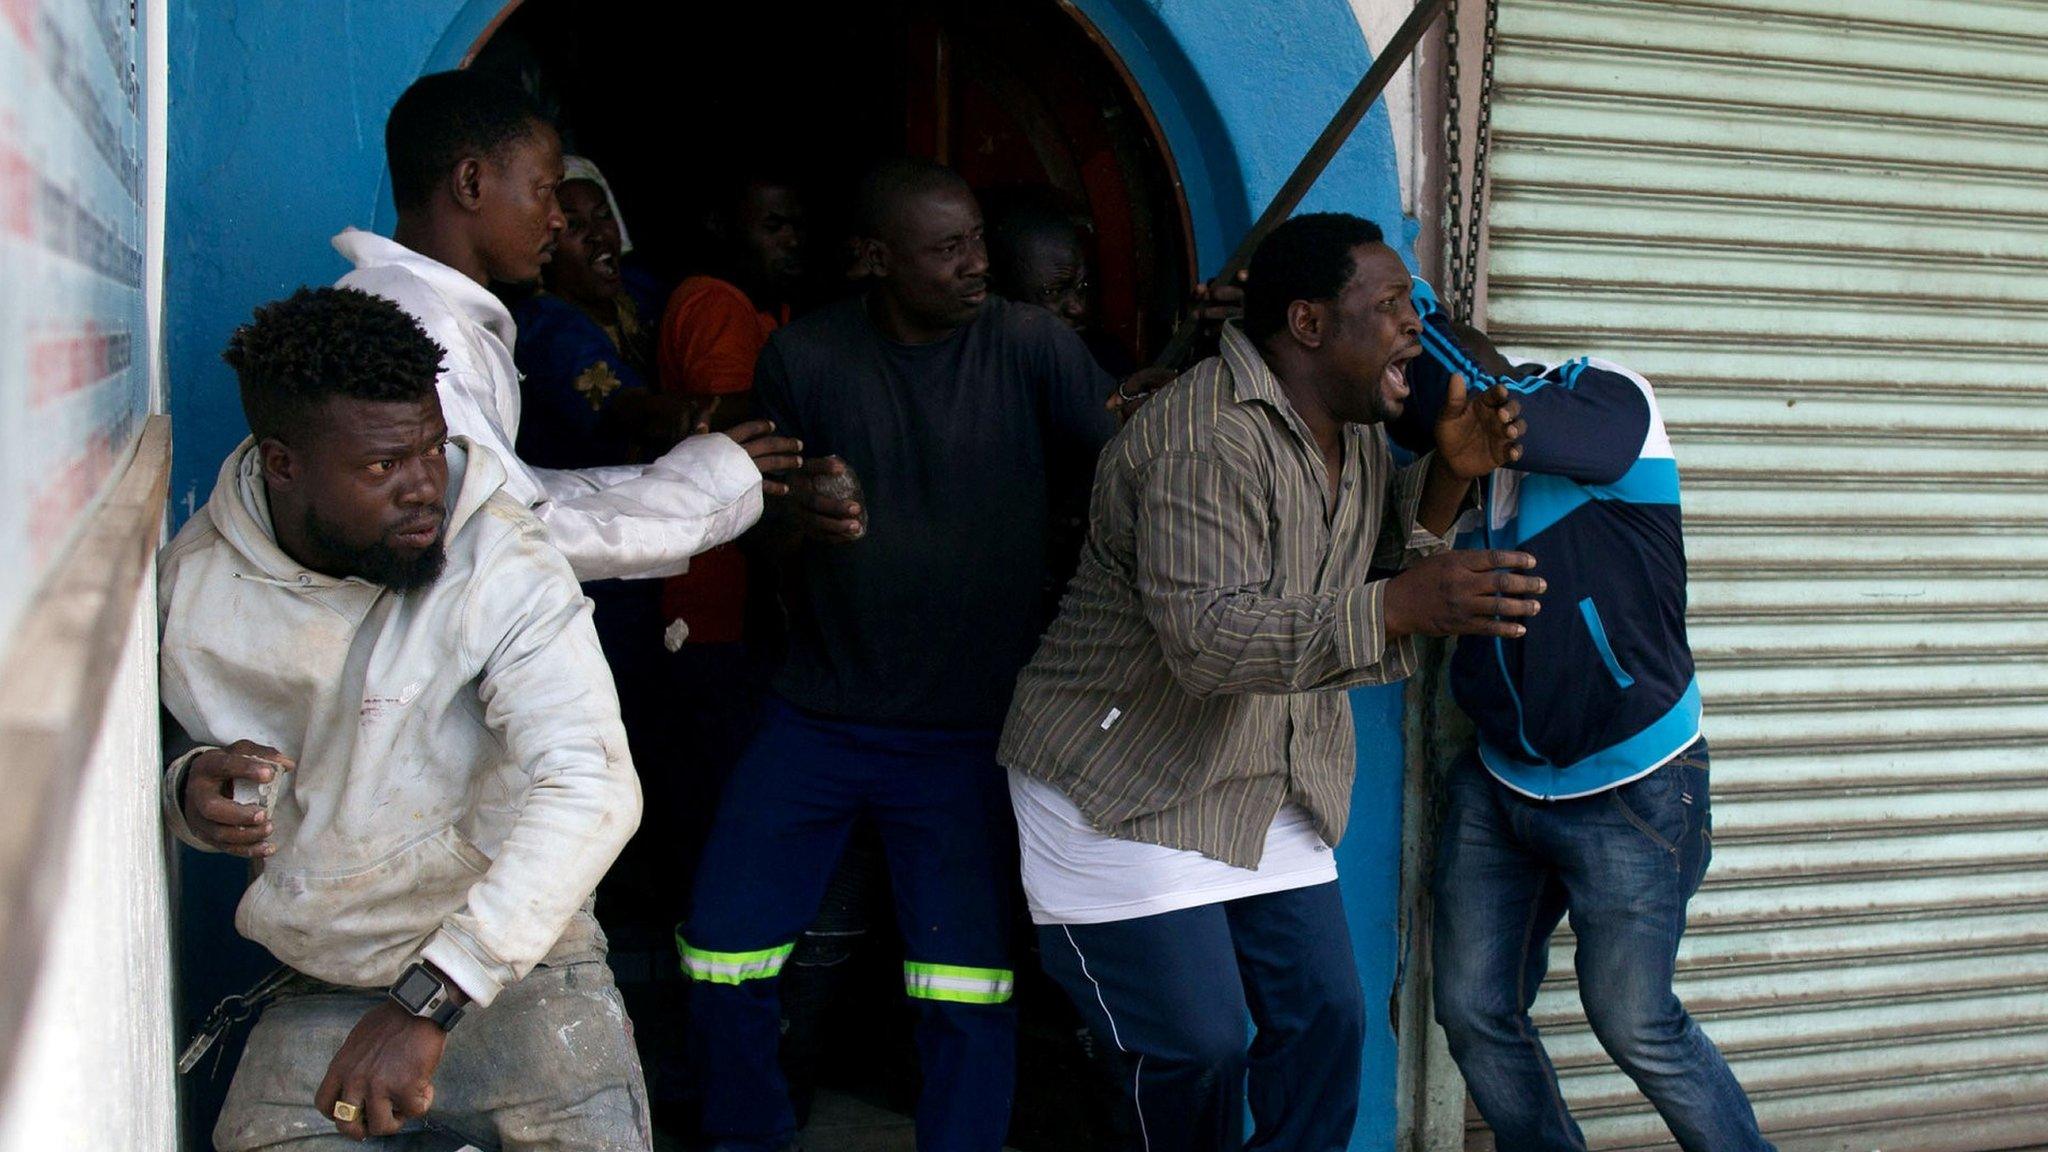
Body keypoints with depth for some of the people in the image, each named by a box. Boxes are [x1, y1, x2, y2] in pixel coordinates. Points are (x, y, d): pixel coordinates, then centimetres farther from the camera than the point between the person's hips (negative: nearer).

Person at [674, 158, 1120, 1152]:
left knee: (969, 1001, -5)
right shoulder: (802, 357, 0)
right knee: (720, 960, 6)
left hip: (967, 730, -2)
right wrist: (795, 517, -16)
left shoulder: (1028, 344, -3)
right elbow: (755, 538, 6)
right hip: (818, 714, 2)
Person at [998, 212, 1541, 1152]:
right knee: (1194, 1047, -7)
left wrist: (1450, 470, -1)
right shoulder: (1206, 440, -25)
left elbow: (1377, 550, 18)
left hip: (1271, 789, 9)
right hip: (1128, 788, -9)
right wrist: (1402, 608, -41)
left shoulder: (1355, 432, 7)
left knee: (1324, 1020, 5)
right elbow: (1209, 638, -34)